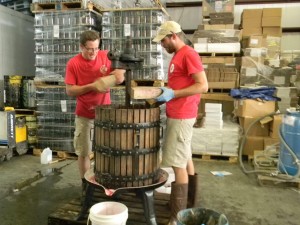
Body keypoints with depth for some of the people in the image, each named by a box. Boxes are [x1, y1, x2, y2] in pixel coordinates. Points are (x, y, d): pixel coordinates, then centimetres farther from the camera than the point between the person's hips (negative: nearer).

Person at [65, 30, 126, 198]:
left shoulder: (106, 56, -3)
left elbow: (122, 68, 7)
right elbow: (69, 90, -9)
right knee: (84, 152, 7)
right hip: (84, 115, -1)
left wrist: (119, 72, -17)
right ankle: (86, 185, 25)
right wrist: (91, 86, -21)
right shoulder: (73, 64, -8)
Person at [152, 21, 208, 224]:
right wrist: (165, 92, 10)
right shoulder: (178, 56, 17)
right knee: (185, 160, 15)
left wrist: (172, 94, -20)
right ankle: (189, 205, 28)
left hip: (181, 116, -10)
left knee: (178, 164, -7)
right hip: (178, 115, 10)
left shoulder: (188, 54, -12)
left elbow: (202, 86, -19)